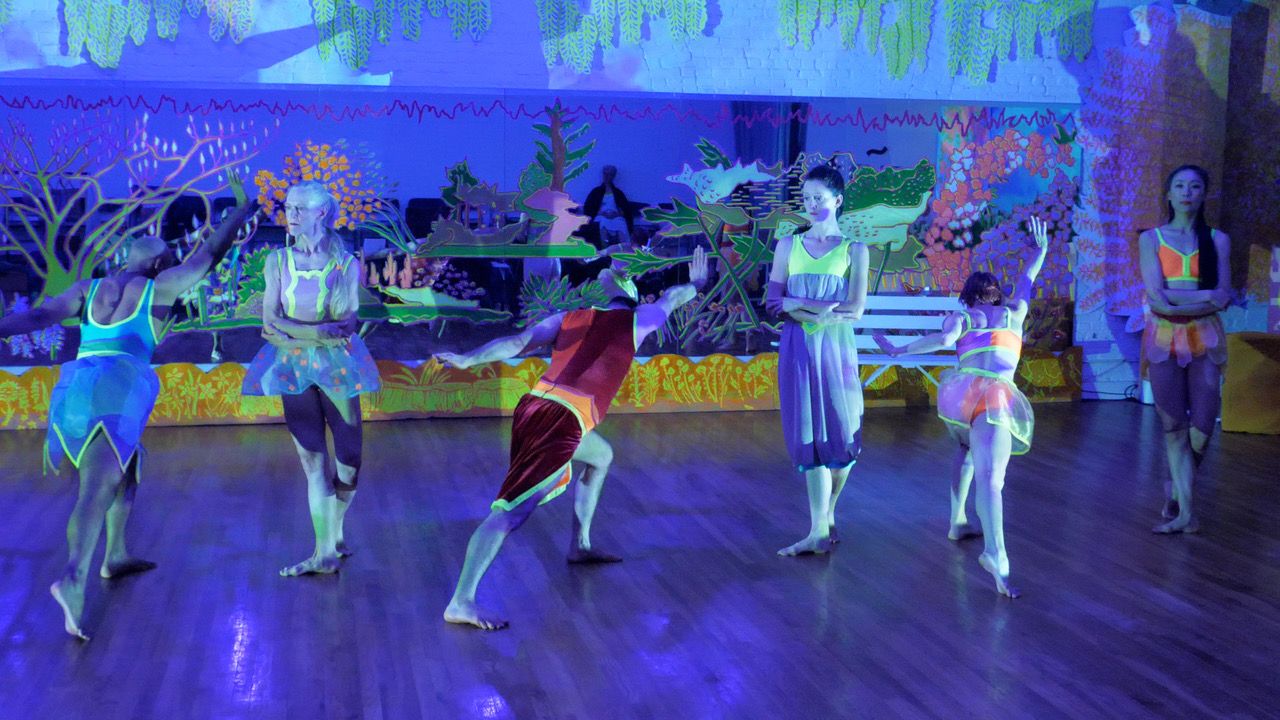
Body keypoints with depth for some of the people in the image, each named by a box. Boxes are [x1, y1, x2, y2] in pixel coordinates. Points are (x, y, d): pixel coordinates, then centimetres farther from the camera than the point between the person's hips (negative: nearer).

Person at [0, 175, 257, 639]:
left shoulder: (89, 289, 20)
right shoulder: (158, 287, 8)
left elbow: (41, 314, 7)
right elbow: (208, 254, 15)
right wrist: (241, 210, 26)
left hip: (75, 385, 7)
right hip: (118, 387, -6)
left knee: (126, 468, 28)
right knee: (97, 489, -18)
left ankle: (115, 557, 35)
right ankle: (74, 579, -37)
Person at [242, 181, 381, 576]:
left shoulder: (346, 263, 1)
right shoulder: (278, 261, 5)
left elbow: (346, 324, -7)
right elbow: (270, 323, -3)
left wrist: (289, 331, -15)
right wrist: (316, 332, -16)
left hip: (335, 366, 0)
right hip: (293, 368, 0)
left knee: (349, 458, 2)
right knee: (313, 462, -1)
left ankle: (335, 536, 24)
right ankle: (325, 552, 3)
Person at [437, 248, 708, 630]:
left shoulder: (568, 319, 21)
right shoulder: (636, 320, 14)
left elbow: (518, 342, 5)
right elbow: (672, 297, 35)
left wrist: (468, 359, -4)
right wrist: (696, 283, 56)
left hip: (534, 405, 7)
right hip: (564, 421, -7)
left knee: (601, 456, 33)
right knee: (512, 511, -15)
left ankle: (580, 544, 38)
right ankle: (461, 603, -22)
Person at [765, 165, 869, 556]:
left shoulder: (854, 250, 3)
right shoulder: (788, 245, 9)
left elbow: (855, 310, -7)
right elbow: (772, 301, 1)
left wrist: (797, 305, -15)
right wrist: (820, 308, -15)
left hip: (836, 348, -1)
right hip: (797, 350, 1)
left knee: (841, 433, 2)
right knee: (808, 436, -2)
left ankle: (827, 513, 25)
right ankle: (820, 529, -1)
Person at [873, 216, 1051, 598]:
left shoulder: (960, 317, 18)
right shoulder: (1013, 313, 25)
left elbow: (943, 339, -2)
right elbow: (1027, 282, 43)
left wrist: (898, 350, 3)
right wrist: (1041, 250, 56)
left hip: (960, 390, 2)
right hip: (997, 395, -2)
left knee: (968, 449, 33)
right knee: (989, 476, -18)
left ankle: (958, 522, 32)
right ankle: (995, 553, -39)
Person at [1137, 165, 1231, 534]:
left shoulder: (1217, 240, 7)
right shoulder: (1151, 238, 4)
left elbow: (1223, 299, -5)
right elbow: (1157, 297, -8)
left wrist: (1175, 301, -13)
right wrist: (1204, 295, -10)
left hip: (1204, 340, 1)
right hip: (1164, 339, -1)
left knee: (1202, 427, -4)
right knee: (1174, 427, -3)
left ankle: (1176, 489, 21)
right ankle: (1185, 511, 2)